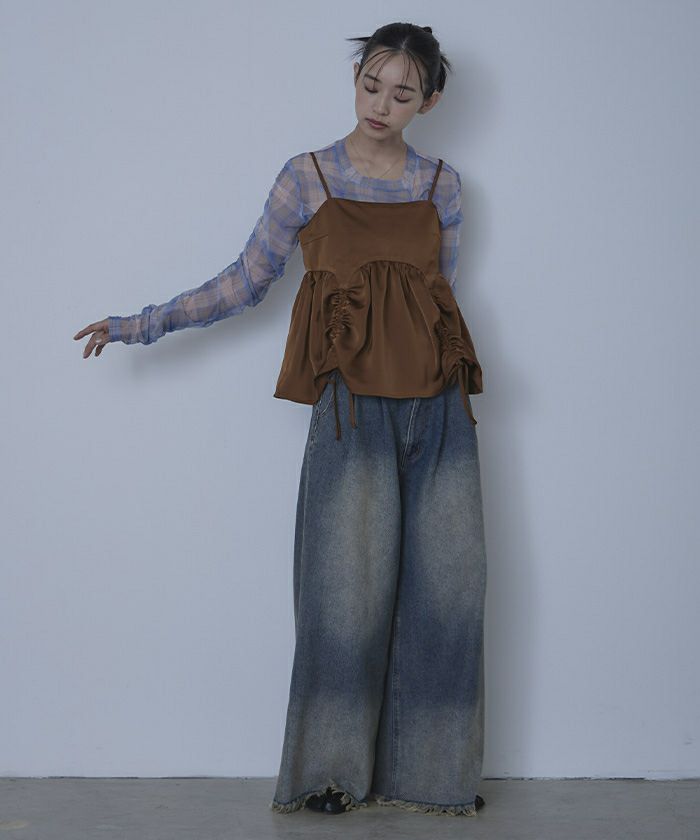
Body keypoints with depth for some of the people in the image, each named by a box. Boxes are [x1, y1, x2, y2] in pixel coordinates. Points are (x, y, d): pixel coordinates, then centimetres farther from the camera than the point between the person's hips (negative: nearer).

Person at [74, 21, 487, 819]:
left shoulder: (441, 184, 11)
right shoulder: (307, 177, 4)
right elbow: (246, 281, 6)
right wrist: (141, 324, 2)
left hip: (437, 408, 3)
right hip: (353, 406, -3)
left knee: (447, 585, 1)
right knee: (350, 587, -3)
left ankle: (430, 769, 15)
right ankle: (333, 771, 12)